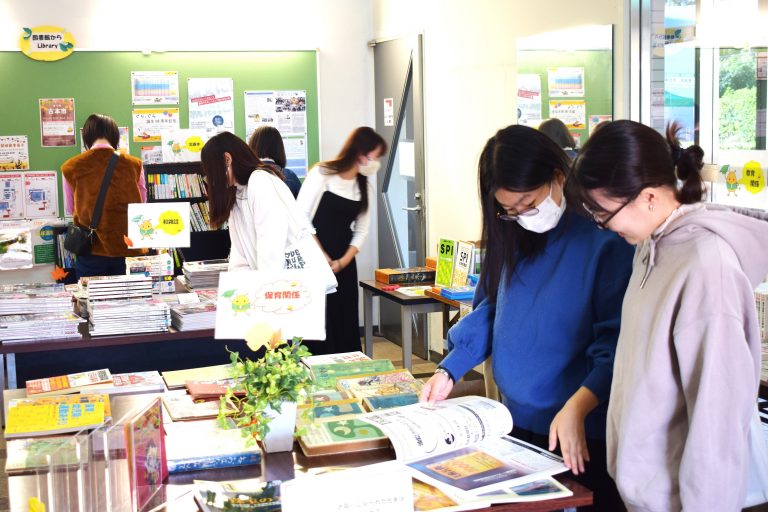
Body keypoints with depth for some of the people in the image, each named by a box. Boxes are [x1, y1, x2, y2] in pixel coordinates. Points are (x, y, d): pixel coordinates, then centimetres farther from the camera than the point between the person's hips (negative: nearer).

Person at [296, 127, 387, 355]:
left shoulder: (365, 187, 11)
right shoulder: (322, 174, -8)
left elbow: (361, 230, 11)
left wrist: (344, 260, -5)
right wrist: (322, 257, -13)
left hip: (344, 265, 6)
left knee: (346, 323, 5)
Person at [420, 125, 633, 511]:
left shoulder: (606, 240, -17)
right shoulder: (513, 238, 3)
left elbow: (615, 343, -19)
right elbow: (490, 311, 12)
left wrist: (577, 408, -31)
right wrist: (449, 371, 3)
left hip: (584, 436, -6)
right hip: (517, 422, 6)